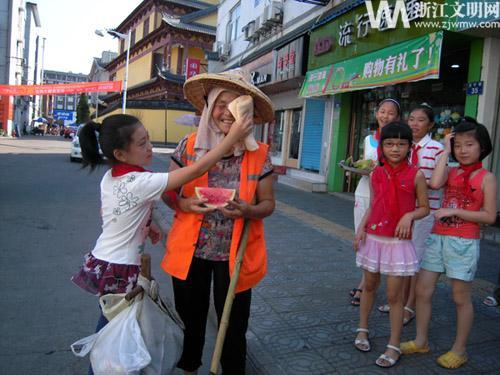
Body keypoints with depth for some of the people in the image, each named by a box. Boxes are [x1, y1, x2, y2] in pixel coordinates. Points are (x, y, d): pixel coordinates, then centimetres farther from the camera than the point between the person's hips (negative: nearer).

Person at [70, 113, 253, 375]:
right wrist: (232, 137, -24)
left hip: (99, 262, 8)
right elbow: (195, 171, -26)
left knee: (108, 325, 24)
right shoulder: (141, 182, -24)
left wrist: (145, 226, 13)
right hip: (120, 272, -8)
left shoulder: (108, 177, 1)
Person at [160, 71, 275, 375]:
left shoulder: (259, 154, -7)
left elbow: (268, 203, -1)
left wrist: (248, 211, -23)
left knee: (233, 325, 12)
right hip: (191, 251, 1)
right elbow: (168, 192, 3)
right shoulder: (189, 146, -5)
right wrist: (184, 204, -19)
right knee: (190, 319, 19)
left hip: (235, 255, -1)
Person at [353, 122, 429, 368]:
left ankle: (394, 346, 17)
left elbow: (424, 207, 1)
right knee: (369, 286, 17)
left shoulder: (415, 175, -7)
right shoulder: (376, 174, 2)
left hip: (399, 241, -3)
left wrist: (410, 215, -19)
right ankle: (362, 330, 36)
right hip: (373, 238, 4)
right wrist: (361, 228, 0)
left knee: (394, 295, 2)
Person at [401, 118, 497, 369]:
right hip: (438, 238, 4)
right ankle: (421, 341, 24)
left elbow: (490, 216, -8)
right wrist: (445, 152, -7)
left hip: (464, 242, -4)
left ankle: (459, 350, 24)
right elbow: (435, 183, -16)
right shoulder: (450, 172, 7)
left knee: (461, 297, 7)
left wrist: (455, 211, -16)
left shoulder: (486, 178, -3)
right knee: (422, 290, 7)